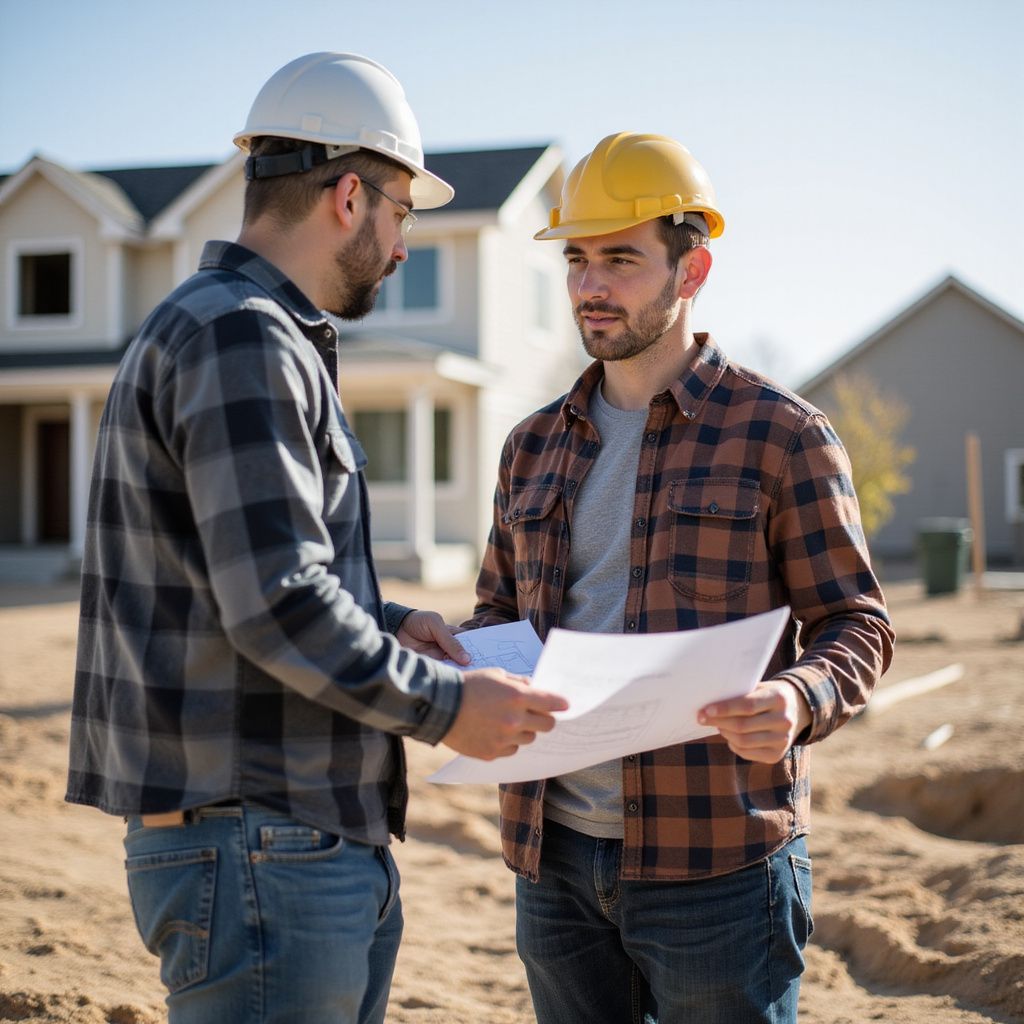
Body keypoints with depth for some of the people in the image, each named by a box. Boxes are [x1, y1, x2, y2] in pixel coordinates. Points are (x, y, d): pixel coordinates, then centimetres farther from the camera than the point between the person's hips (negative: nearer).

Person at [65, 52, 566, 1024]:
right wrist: (445, 703, -12)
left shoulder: (234, 329, 18)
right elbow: (277, 605, -23)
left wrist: (383, 623, 12)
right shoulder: (240, 336, -16)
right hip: (258, 852, -11)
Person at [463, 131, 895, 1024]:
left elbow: (857, 623, -4)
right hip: (555, 856, 5)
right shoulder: (534, 447, 12)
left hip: (714, 860, -5)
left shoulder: (782, 435, -4)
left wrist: (801, 699, -25)